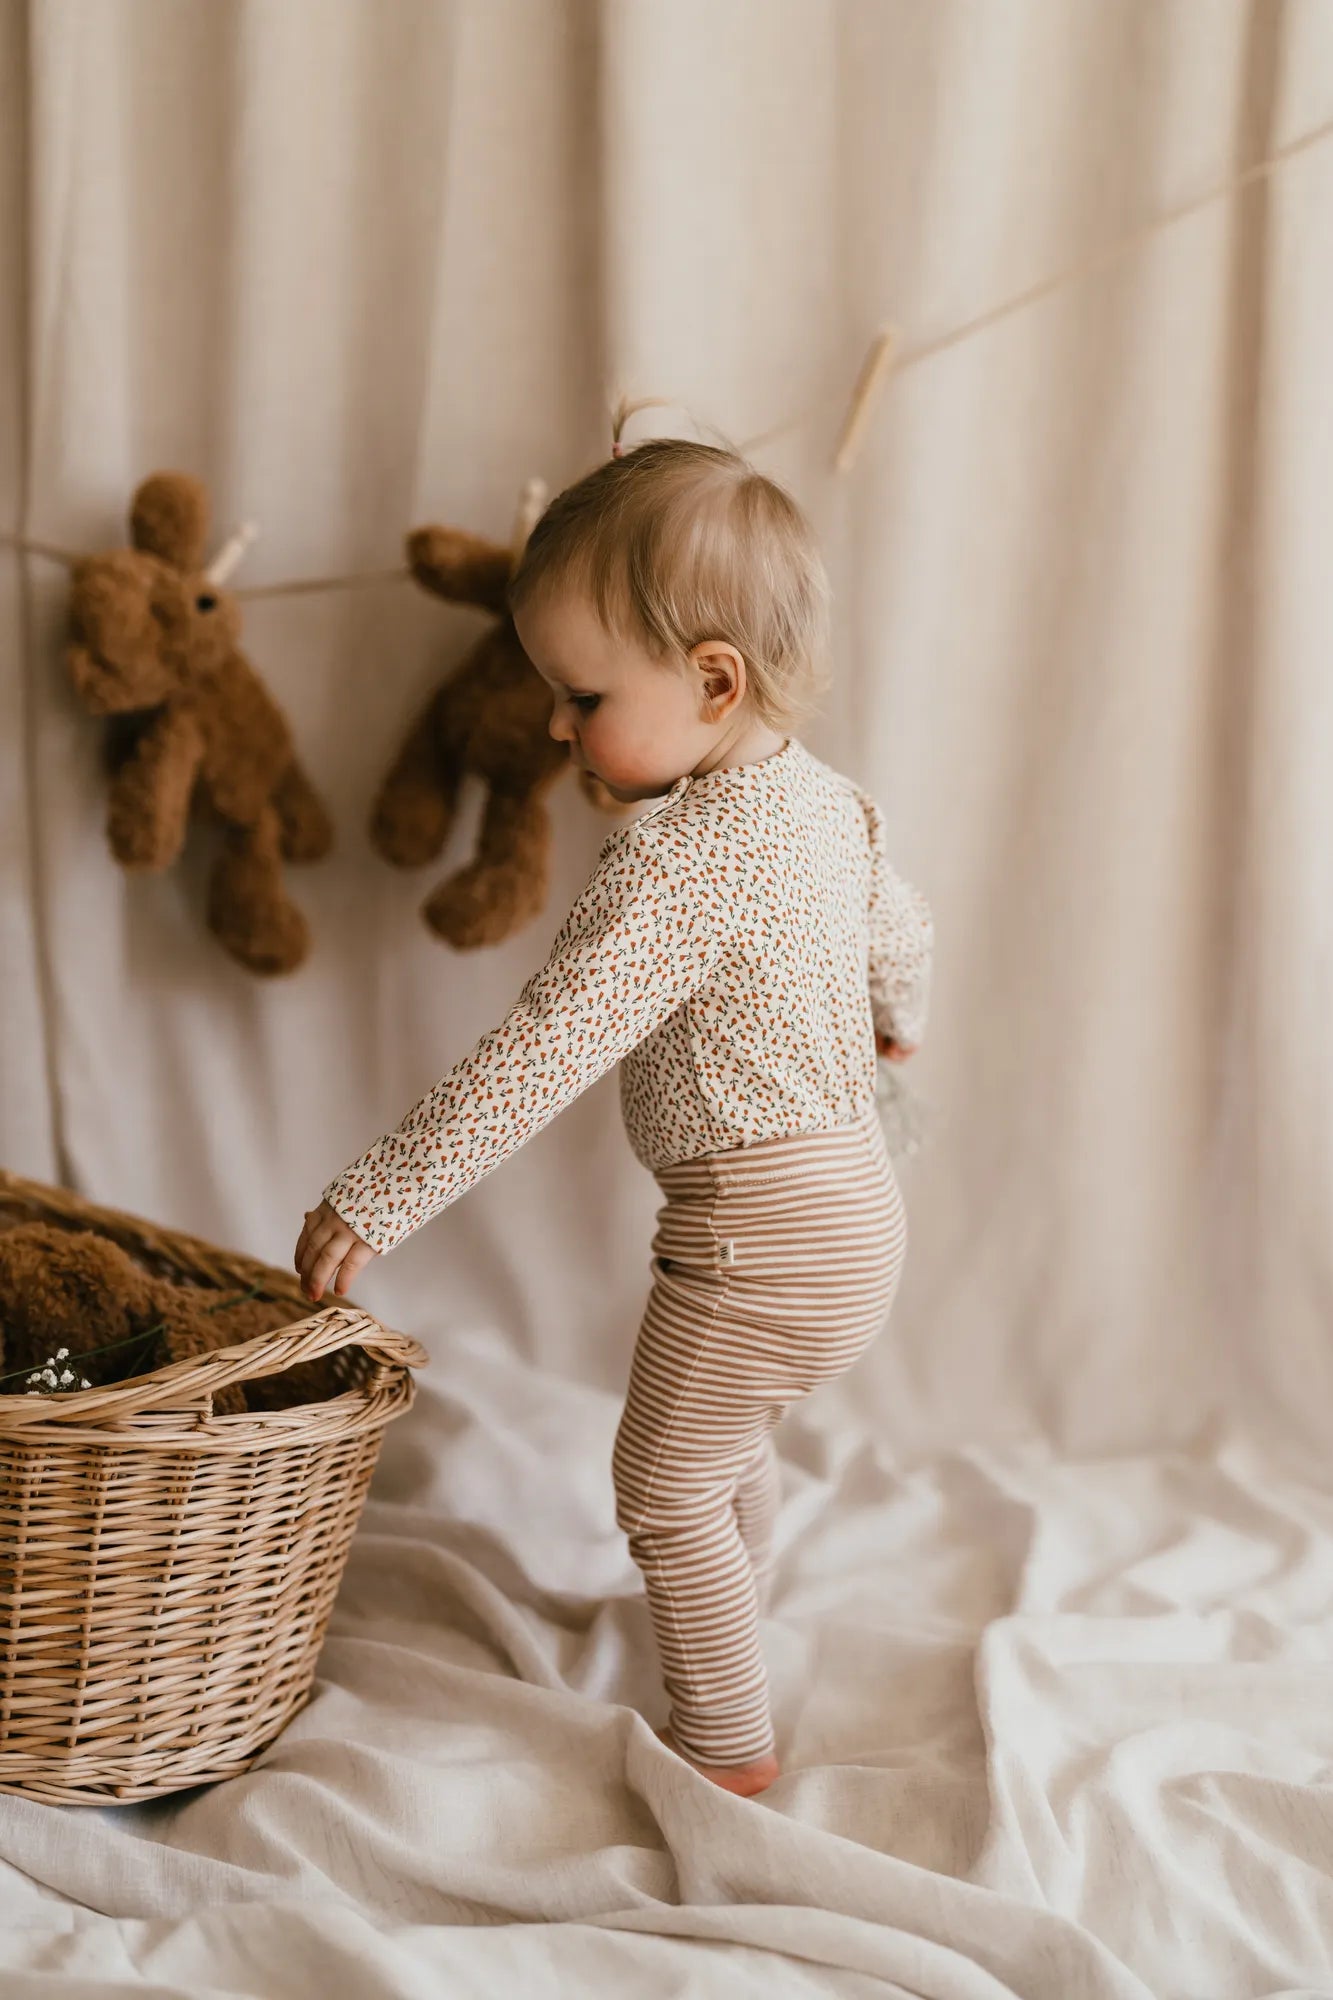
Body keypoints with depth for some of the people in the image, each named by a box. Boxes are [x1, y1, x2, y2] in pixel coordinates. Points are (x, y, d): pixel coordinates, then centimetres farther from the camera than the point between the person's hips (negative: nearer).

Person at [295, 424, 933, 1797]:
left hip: (761, 1233, -10)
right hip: (850, 1203, 10)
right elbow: (899, 928, 22)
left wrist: (377, 1200, -23)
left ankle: (729, 1756, 18)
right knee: (733, 1443, 29)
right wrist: (895, 1017, 45)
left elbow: (538, 1059, -29)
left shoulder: (677, 869, -26)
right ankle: (729, 1617, 49)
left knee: (663, 1486, 6)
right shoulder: (827, 800, 3)